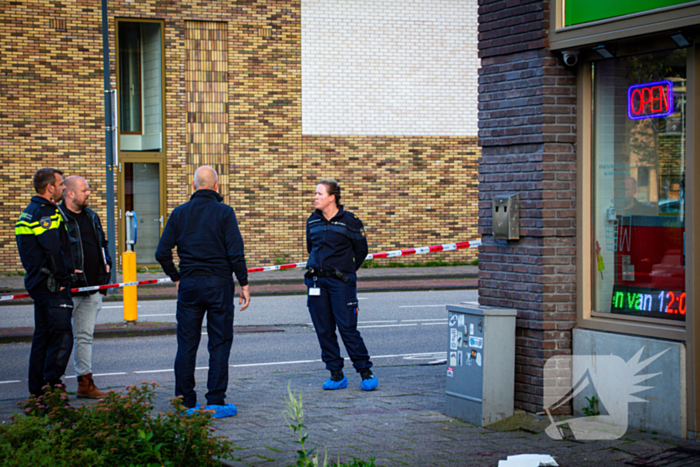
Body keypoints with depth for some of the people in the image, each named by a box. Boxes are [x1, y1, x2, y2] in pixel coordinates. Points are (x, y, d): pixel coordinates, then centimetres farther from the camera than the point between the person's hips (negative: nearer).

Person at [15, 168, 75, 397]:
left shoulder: (30, 212, 17)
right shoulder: (46, 213, -16)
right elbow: (54, 250, -24)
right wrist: (61, 279, -14)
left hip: (37, 283, 10)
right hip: (52, 286, -10)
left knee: (42, 336, 13)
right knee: (62, 335, -9)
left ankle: (37, 389, 17)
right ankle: (52, 383, -12)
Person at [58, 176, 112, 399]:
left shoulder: (92, 216, 16)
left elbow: (103, 242, 27)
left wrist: (106, 263, 12)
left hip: (92, 286, 7)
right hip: (68, 288, -7)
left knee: (85, 336, 11)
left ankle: (85, 383, 15)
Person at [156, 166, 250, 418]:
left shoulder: (180, 213, 4)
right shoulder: (224, 212, -6)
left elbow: (162, 252, 2)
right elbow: (236, 253, -11)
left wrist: (176, 278, 14)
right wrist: (244, 284, -4)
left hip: (188, 284, 3)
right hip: (218, 284, -3)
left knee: (186, 344, 8)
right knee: (219, 344, 3)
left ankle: (185, 402, 11)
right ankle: (215, 402, 2)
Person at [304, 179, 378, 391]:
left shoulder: (350, 221, -5)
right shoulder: (312, 221, 9)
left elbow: (361, 250, 5)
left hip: (341, 282, -5)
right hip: (316, 281, 5)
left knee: (347, 327, -7)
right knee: (324, 330, 3)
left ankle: (365, 372, 3)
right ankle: (336, 374, 12)